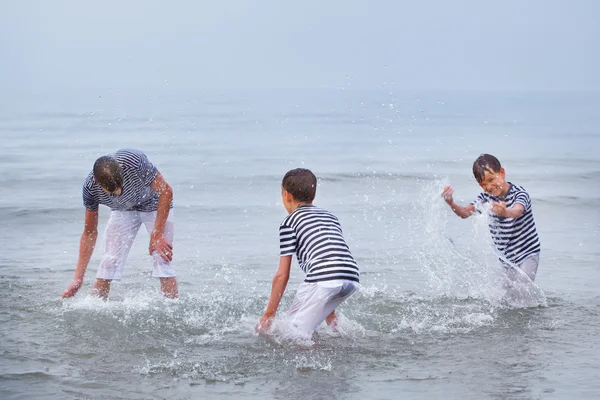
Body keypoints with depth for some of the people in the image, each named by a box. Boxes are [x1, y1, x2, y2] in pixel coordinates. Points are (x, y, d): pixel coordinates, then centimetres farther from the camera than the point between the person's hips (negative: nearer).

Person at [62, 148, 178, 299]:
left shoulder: (135, 162, -40)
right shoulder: (90, 187, -28)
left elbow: (166, 191, -26)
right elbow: (89, 233, -16)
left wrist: (156, 236, -27)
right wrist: (78, 279, -17)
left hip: (155, 205, -2)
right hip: (123, 211, 2)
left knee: (162, 260, -16)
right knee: (108, 262, -11)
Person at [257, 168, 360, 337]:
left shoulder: (289, 223, 11)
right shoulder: (331, 217, 31)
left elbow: (282, 275, 8)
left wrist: (268, 315, 16)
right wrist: (329, 310, 41)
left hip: (323, 279, -7)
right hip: (352, 281, 7)